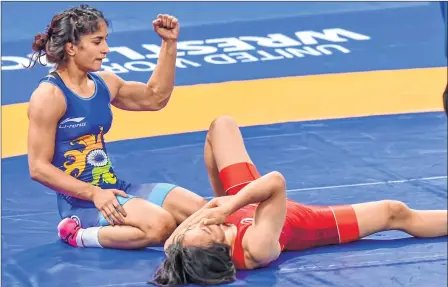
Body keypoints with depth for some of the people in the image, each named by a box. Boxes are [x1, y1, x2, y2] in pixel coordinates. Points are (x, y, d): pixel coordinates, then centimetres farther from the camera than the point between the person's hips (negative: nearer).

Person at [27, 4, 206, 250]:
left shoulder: (103, 83, 9)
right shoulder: (49, 96, -14)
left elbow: (155, 97, 25)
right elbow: (39, 168, -16)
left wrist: (169, 43, 15)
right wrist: (93, 193, -23)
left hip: (113, 188, 8)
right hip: (81, 201, -8)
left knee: (199, 210, -4)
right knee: (160, 225, -29)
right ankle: (81, 235, -11)